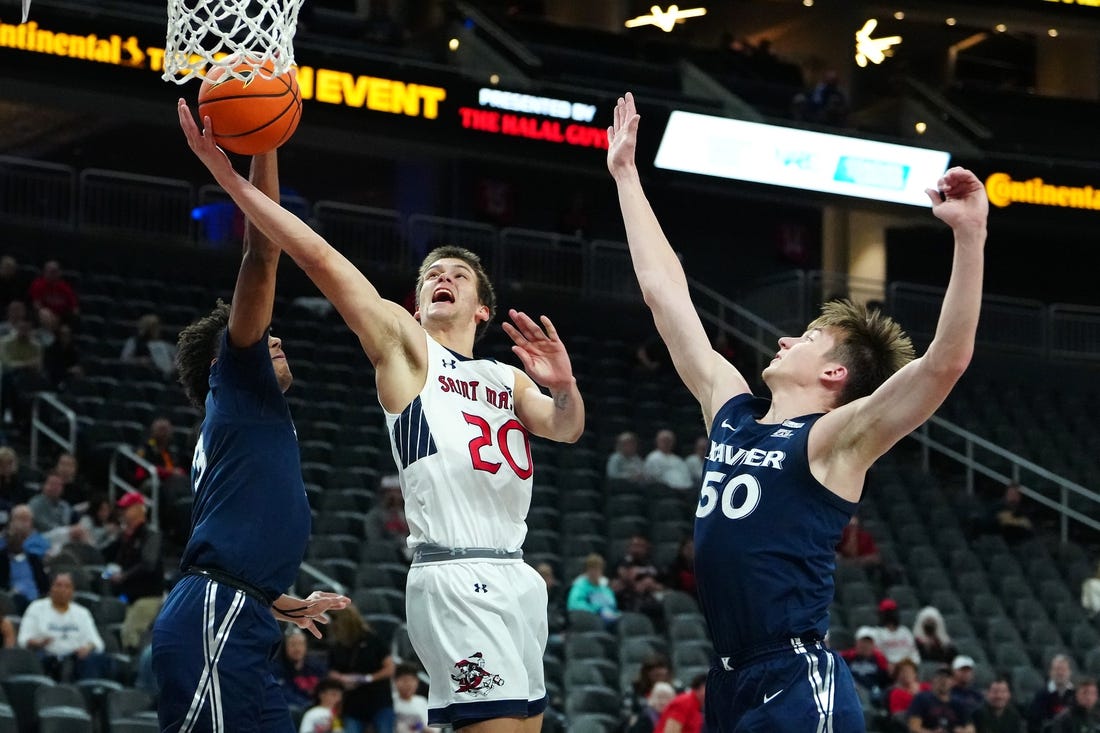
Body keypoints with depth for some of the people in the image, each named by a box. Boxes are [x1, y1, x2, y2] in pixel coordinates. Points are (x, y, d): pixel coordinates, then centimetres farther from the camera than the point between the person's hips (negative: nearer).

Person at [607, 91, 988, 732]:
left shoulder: (836, 438, -5)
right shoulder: (731, 410, 14)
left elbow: (947, 360, -18)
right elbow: (667, 291, 20)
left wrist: (970, 234, -27)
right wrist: (626, 175, 24)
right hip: (731, 680, 7)